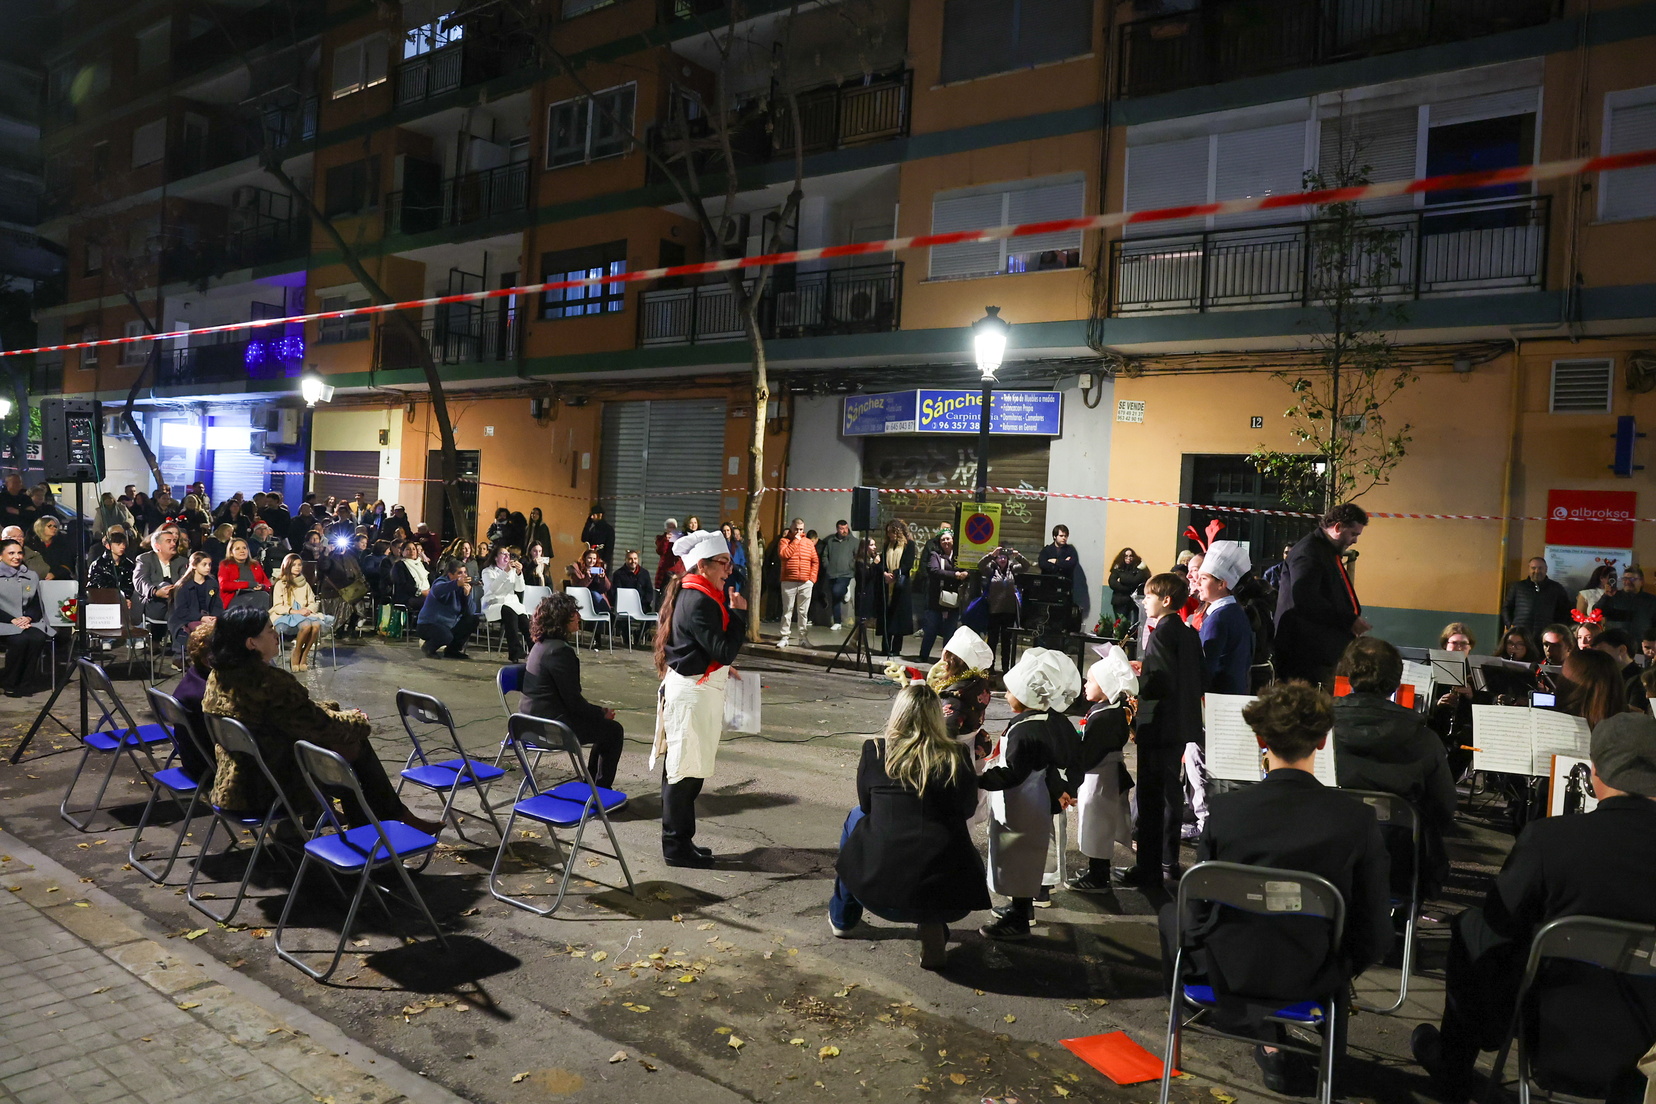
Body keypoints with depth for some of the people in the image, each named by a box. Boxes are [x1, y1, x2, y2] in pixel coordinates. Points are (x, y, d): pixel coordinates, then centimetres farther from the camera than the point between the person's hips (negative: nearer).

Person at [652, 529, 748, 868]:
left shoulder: (690, 594, 11)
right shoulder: (699, 601, -20)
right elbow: (724, 650, -21)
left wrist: (722, 668, 12)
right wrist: (738, 614, -13)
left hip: (690, 686, 10)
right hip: (693, 694, -10)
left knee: (682, 769, 16)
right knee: (685, 772, -1)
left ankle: (678, 840, 26)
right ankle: (677, 846, 10)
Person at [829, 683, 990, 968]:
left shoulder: (875, 751, -1)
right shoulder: (957, 757, 0)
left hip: (877, 888, 0)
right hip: (950, 896, 0)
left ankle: (842, 917, 42)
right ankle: (932, 928, 16)